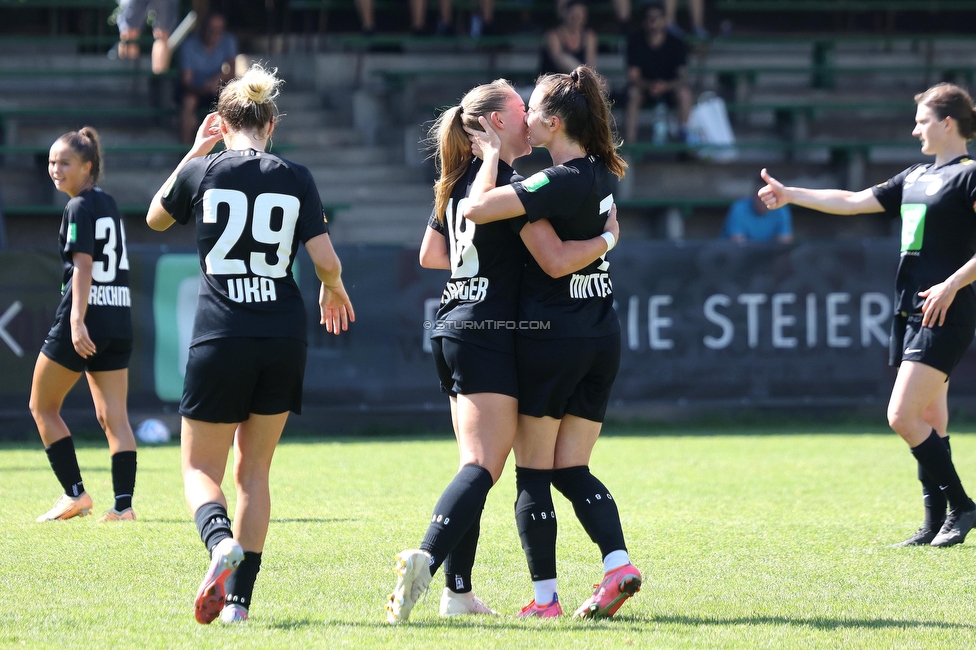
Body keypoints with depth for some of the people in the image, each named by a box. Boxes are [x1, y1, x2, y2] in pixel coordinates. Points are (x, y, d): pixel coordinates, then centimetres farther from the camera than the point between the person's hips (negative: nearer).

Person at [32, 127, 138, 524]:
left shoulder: (79, 208, -9)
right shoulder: (109, 205, 16)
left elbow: (83, 266, -18)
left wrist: (77, 322, -25)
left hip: (85, 316, -8)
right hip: (119, 320, 8)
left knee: (42, 406, 7)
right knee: (114, 418, 3)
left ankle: (75, 494, 2)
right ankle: (123, 504, -6)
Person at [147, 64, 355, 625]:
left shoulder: (202, 171, -2)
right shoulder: (296, 179, 1)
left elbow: (156, 218, 18)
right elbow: (326, 260, -3)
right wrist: (335, 293, 19)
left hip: (220, 340, -2)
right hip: (283, 339, 2)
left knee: (201, 469, 7)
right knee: (254, 472, 14)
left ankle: (222, 542, -26)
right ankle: (238, 597, 7)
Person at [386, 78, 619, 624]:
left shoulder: (459, 183, 14)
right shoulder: (510, 182, -12)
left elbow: (430, 256, 26)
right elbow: (556, 259, -18)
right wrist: (607, 238, -2)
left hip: (451, 329, 9)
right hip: (490, 335, -9)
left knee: (478, 466, 13)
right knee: (482, 467, -15)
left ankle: (458, 590, 9)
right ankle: (427, 558, -33)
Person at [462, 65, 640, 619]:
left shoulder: (561, 183, -19)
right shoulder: (603, 175, 7)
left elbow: (479, 208, -27)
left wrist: (492, 154, -11)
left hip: (550, 339, -8)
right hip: (602, 339, 8)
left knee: (533, 472, 3)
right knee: (572, 470, 12)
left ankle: (545, 597, 4)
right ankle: (618, 565, -6)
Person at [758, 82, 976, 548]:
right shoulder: (914, 178, 18)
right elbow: (853, 202, 23)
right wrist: (790, 195, 21)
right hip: (909, 310, 9)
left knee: (903, 416, -15)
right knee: (929, 421, 7)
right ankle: (937, 522, 9)